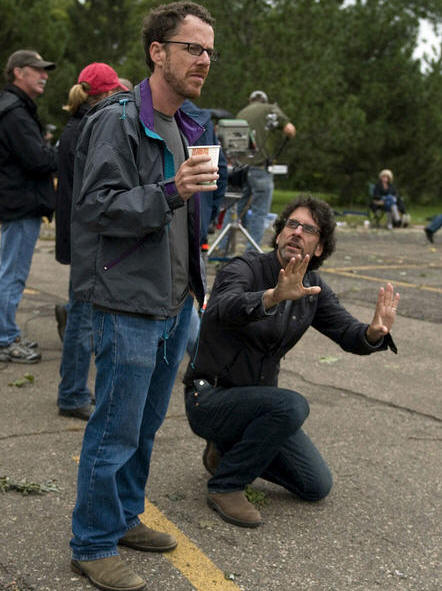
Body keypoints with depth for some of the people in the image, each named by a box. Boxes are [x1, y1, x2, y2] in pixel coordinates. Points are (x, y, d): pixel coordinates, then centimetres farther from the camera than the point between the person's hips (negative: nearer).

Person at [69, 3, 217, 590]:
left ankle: (124, 516, 34)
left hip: (174, 302, 9)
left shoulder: (184, 126, 15)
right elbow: (98, 207, -19)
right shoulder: (118, 121, -13)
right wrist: (171, 193, -31)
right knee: (116, 431, 0)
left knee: (145, 425, 18)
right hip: (129, 304, -9)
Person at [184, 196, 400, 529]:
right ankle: (225, 486, -14)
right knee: (291, 406, -33)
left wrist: (375, 332, -27)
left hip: (256, 400, 7)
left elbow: (350, 335, -2)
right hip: (209, 398, -7)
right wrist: (274, 296, -61)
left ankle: (227, 450, 21)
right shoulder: (245, 269, -18)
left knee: (317, 486, 5)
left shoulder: (313, 289, 2)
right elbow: (226, 308, -40)